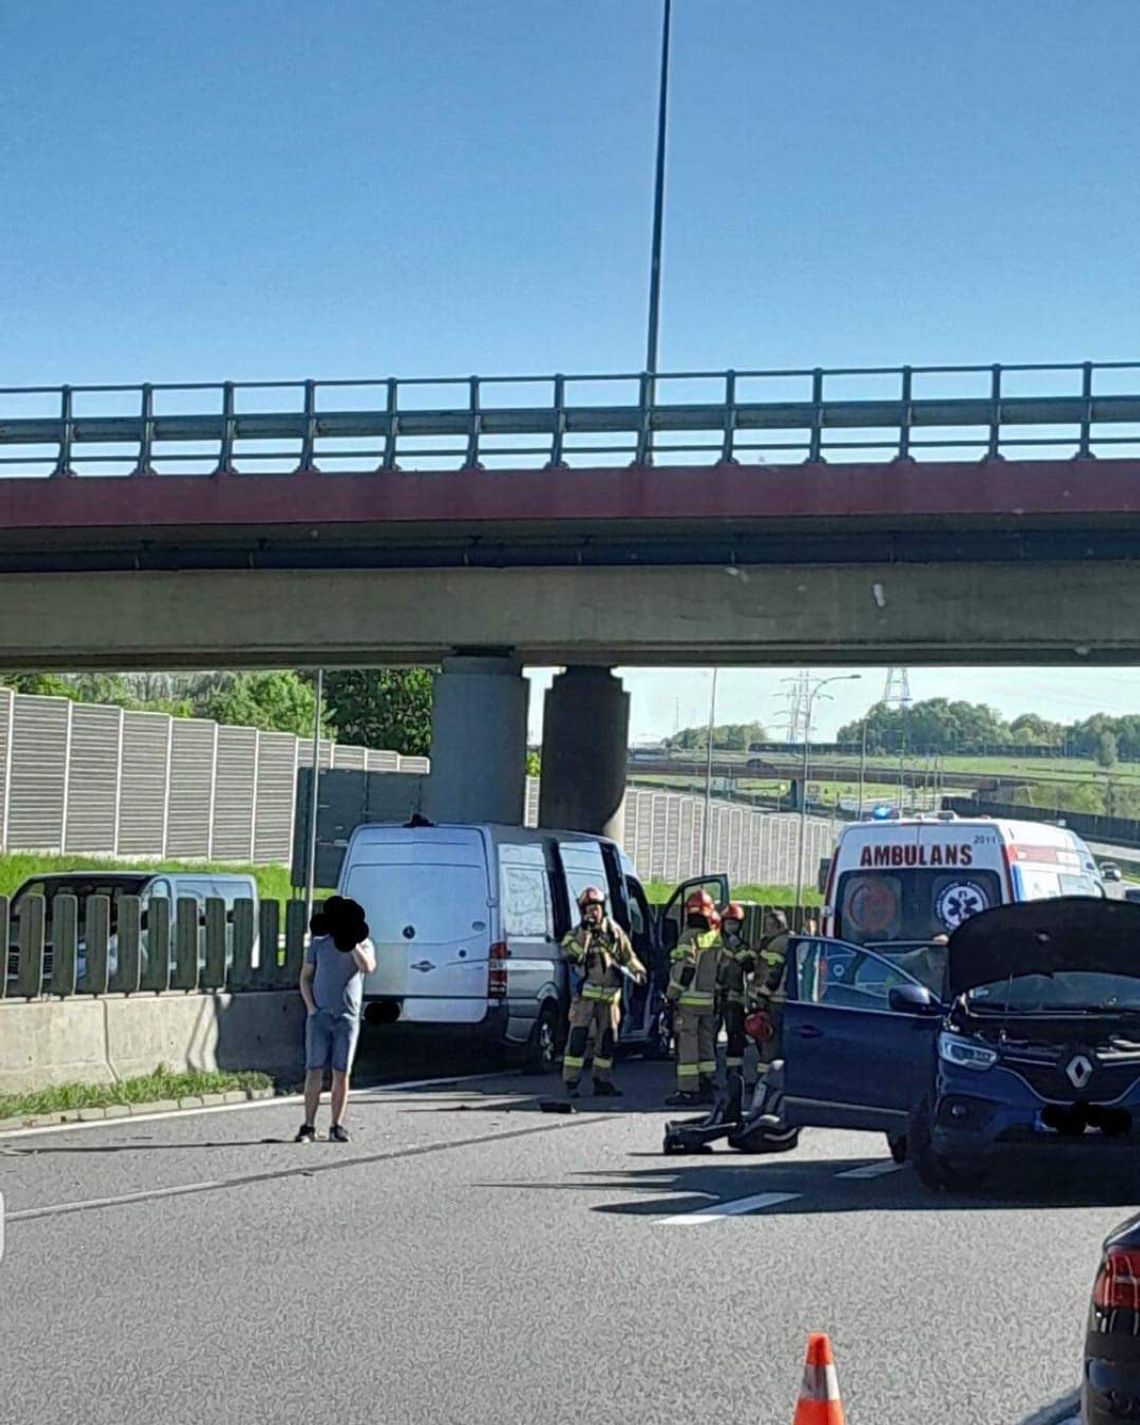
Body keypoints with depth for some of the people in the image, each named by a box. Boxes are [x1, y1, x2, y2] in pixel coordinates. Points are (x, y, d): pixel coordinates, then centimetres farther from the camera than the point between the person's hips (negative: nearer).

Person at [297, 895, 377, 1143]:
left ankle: (337, 1126, 8)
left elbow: (368, 967, -15)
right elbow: (305, 977, 11)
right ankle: (308, 1126, -1)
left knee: (341, 1074, 1)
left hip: (347, 1018, 0)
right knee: (314, 1072, -4)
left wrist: (352, 943, -21)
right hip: (319, 1017, 0)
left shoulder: (363, 944, 5)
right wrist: (310, 1006, -2)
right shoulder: (319, 944, 8)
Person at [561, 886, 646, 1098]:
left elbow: (627, 955, 15)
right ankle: (571, 1082, -8)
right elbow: (570, 954, -19)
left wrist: (638, 972, 0)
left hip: (610, 995, 4)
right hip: (586, 994, -4)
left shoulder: (614, 931, 7)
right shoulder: (577, 933, -1)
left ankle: (602, 1081, 19)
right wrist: (584, 933, -24)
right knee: (578, 1037, -10)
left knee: (608, 1038, 9)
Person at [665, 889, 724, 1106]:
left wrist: (671, 995, -9)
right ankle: (706, 1086, 18)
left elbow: (683, 969, -16)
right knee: (706, 1043, 14)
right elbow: (720, 969, 11)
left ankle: (688, 1090, -5)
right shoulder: (716, 939, 8)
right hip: (709, 1001, 7)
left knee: (687, 1045, -4)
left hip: (688, 999, -7)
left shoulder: (690, 938, -13)